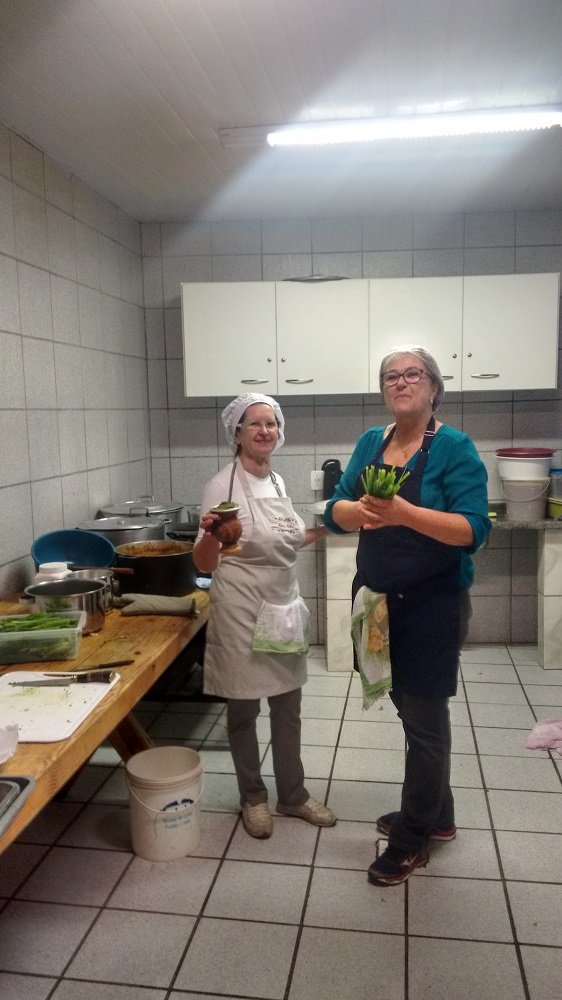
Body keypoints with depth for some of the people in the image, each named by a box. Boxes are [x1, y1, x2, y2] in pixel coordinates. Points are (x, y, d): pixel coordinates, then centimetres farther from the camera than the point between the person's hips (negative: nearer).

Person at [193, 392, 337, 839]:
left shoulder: (276, 481, 7)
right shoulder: (223, 485, -14)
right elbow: (205, 563, -15)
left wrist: (322, 530, 11)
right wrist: (210, 533, -35)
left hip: (284, 608, 7)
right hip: (242, 613, -6)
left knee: (288, 707, 17)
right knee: (244, 709, 10)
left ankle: (293, 794, 35)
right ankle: (253, 798, 32)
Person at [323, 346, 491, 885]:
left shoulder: (455, 447, -11)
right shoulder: (370, 442, 6)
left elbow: (473, 529, -20)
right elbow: (335, 511, 1)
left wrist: (405, 513, -34)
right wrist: (363, 510, -22)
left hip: (432, 603, -6)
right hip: (377, 598, 6)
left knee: (424, 717, 7)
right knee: (411, 706, 18)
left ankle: (411, 840, 24)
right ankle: (436, 814, 39)